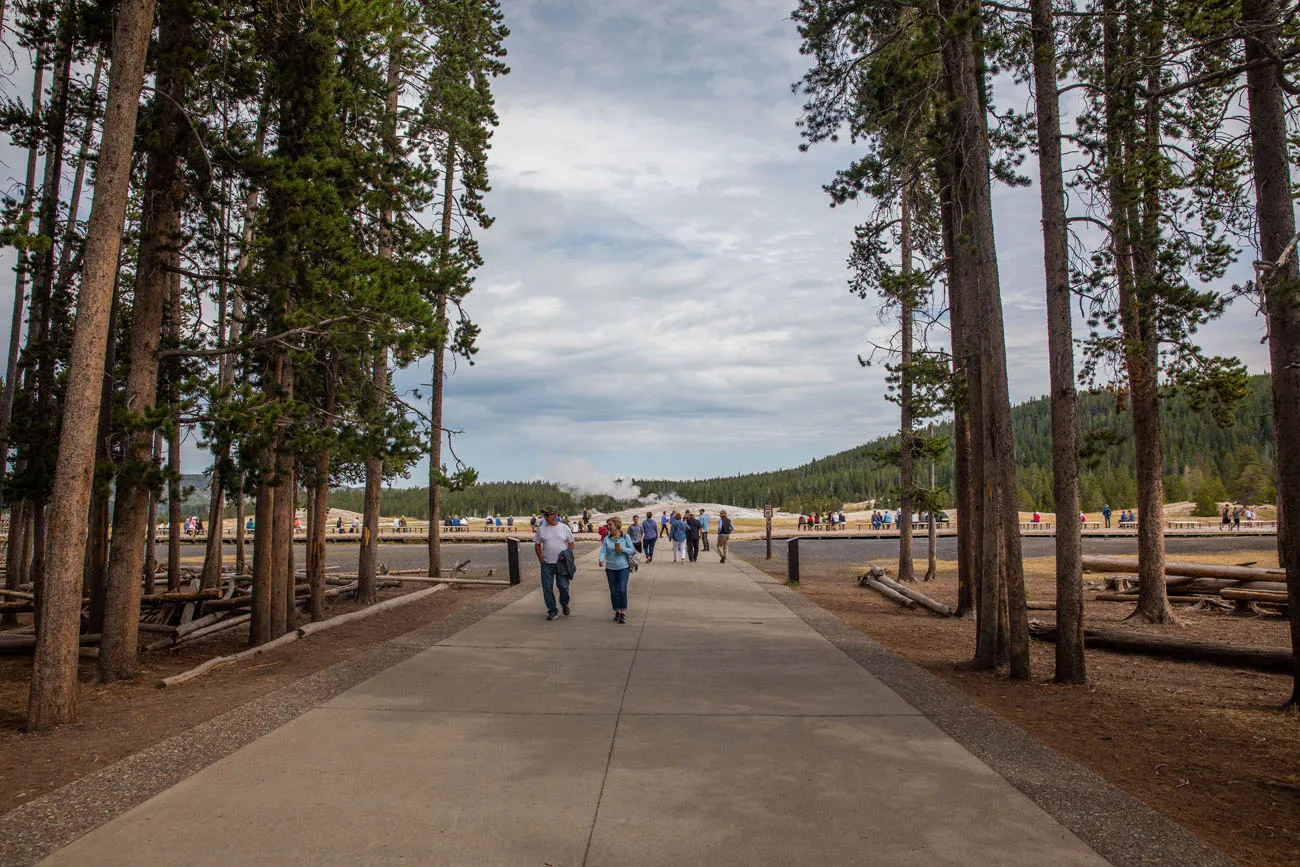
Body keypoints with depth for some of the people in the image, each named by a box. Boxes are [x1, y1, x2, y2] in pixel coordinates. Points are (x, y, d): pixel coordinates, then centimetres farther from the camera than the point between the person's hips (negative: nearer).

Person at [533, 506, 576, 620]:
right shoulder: (541, 529, 3)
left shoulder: (564, 528, 1)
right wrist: (541, 559, 1)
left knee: (564, 587, -1)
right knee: (547, 589, 2)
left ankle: (564, 604, 26)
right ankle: (553, 611, 14)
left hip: (561, 564, -1)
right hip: (546, 564, 1)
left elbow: (571, 543, 8)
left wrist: (566, 555, -5)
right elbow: (537, 545, 9)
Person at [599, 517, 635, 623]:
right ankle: (617, 612, 22)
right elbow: (603, 551, -9)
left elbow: (632, 550, 0)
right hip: (610, 568, 2)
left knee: (622, 590, -10)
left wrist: (623, 549, -18)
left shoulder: (626, 537, -3)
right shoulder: (606, 539, 1)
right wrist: (601, 560, -28)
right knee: (613, 591, 7)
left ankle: (623, 613, -2)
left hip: (623, 567, -2)